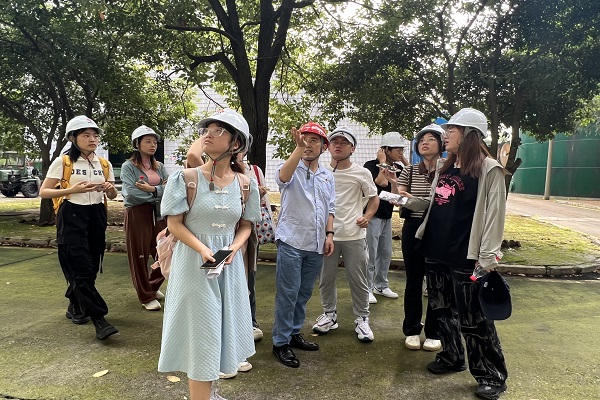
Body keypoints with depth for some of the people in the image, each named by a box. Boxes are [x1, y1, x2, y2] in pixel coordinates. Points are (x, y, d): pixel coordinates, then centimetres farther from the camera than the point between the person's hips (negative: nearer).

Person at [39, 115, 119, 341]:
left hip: (96, 217, 5)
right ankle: (99, 320, -8)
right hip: (72, 217, -5)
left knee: (92, 268, 9)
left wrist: (110, 188, -9)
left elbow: (112, 196, 14)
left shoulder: (104, 164, 8)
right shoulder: (63, 162, -4)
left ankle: (75, 306, 32)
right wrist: (73, 190, -19)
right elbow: (43, 192, -5)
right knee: (82, 269, -10)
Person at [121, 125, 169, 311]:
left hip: (159, 214, 5)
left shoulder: (159, 167, 13)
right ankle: (146, 297, 17)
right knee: (139, 256, 2)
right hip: (137, 214, -5)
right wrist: (160, 193, -9)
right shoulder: (128, 166, -2)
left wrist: (152, 189, -16)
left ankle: (152, 286, 32)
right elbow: (131, 193, -16)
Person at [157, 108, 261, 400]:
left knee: (221, 327, 17)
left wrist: (233, 248, -14)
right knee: (200, 332, 4)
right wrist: (202, 248, -24)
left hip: (229, 264, 4)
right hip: (194, 264, -4)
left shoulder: (244, 184, -1)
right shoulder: (186, 178, -11)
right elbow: (174, 224, -9)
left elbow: (245, 225, 6)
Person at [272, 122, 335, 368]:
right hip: (291, 242, -5)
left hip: (316, 245, 6)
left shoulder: (328, 176, 13)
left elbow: (330, 208, 16)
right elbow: (282, 177, -29)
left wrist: (329, 234, 4)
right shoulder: (291, 169, -4)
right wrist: (298, 147, -39)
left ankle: (294, 333, 31)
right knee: (288, 294, 0)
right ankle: (281, 342, 12)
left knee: (304, 293, 15)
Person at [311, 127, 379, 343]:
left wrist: (367, 216, -7)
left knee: (358, 280, 7)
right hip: (326, 234, 2)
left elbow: (374, 198, 9)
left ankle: (362, 319, 23)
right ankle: (329, 315, 31)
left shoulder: (361, 173, -2)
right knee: (326, 279, 13)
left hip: (354, 235, -2)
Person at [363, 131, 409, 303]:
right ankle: (367, 289, 7)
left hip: (387, 215, 8)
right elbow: (382, 182, -26)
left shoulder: (397, 167, 8)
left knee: (386, 253, 15)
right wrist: (383, 162, -16)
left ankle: (381, 285, 29)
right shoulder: (371, 165, -12)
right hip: (373, 215, -8)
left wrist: (405, 161, 0)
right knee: (371, 254, -4)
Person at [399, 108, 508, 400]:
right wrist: (411, 201, 6)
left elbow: (494, 215, -14)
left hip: (464, 256, -7)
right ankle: (452, 357, 36)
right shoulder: (444, 167, 12)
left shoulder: (488, 169, -10)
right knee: (443, 309, 17)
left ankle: (492, 376, 19)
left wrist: (488, 256, -17)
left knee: (473, 318, 1)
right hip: (435, 251, 8)